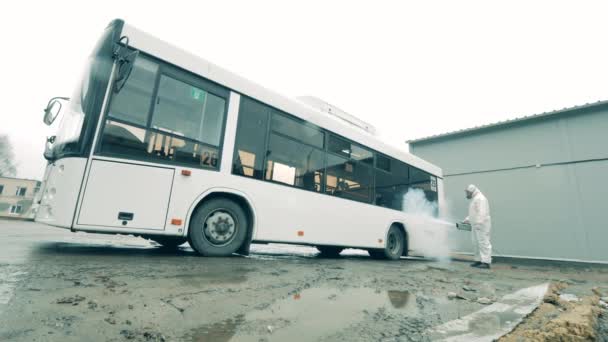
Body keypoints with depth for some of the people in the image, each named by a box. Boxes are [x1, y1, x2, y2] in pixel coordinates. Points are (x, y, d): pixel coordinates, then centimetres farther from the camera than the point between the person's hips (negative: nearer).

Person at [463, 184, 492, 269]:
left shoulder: (480, 198, -12)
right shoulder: (474, 199, 21)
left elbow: (482, 212, -22)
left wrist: (479, 223, -26)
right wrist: (466, 220, 19)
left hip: (482, 226, -10)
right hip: (475, 226, 10)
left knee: (484, 243, -8)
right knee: (476, 243, 11)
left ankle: (486, 262, -6)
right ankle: (478, 260, 17)